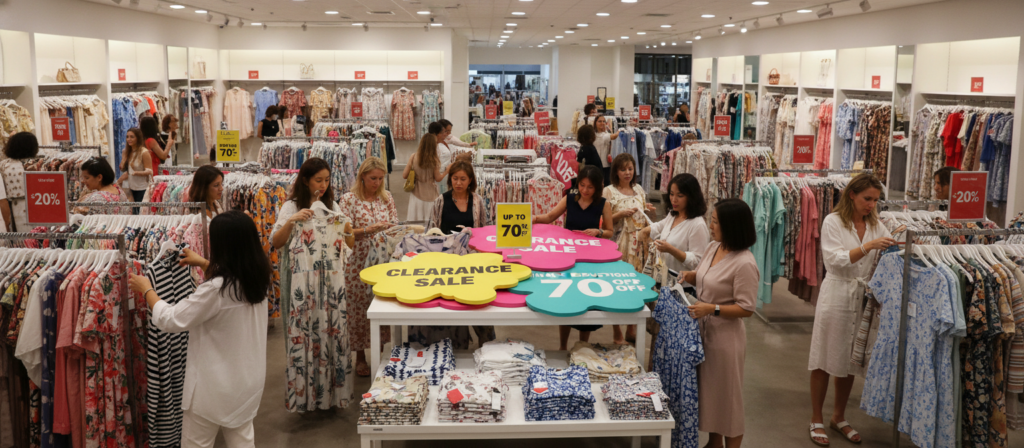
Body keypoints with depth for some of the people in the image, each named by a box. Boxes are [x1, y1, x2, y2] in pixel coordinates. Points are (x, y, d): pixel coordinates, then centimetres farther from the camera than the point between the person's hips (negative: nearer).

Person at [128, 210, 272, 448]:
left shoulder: (215, 290, -29)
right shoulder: (255, 277, -5)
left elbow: (170, 320, -19)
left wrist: (146, 290, -4)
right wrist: (204, 264, 25)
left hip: (215, 386, -7)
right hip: (248, 381, 7)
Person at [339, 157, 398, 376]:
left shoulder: (386, 197, 7)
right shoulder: (349, 199, -5)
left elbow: (395, 225, 11)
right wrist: (369, 229, -22)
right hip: (358, 263, -4)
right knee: (358, 310, 3)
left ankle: (380, 351, 23)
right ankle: (360, 356, 17)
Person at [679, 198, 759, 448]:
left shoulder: (744, 264, -23)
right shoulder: (713, 248, 1)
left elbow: (746, 309, -19)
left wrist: (713, 309, -27)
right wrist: (690, 277, -1)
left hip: (725, 337, -8)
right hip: (703, 331, 8)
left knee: (726, 395, 7)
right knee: (708, 389, 20)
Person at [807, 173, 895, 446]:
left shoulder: (875, 225, 8)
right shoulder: (833, 222, -7)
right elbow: (836, 259, -17)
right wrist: (868, 247, -28)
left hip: (863, 298, 5)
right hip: (836, 295, -5)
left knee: (850, 361, 13)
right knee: (825, 362, 3)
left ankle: (839, 417, 28)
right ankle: (816, 419, 16)